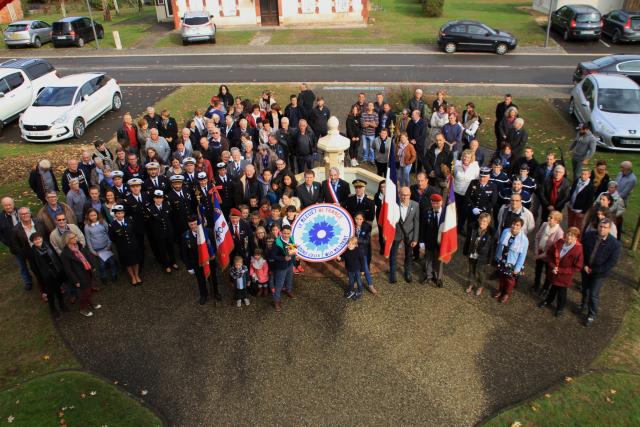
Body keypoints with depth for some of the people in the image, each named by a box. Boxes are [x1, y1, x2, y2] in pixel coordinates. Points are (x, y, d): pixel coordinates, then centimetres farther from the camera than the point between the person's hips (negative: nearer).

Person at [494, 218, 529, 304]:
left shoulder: (524, 239, -22)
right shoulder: (505, 231, -9)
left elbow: (522, 255, -15)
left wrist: (517, 268, -12)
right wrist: (497, 257, 9)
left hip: (512, 264, -4)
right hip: (501, 260, 4)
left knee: (510, 279, 17)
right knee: (501, 276, 22)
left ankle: (507, 294, 41)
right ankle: (501, 291, 46)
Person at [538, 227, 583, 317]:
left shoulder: (578, 249, -26)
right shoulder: (560, 242, -15)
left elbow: (577, 267, -20)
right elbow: (549, 253, -1)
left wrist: (560, 270, -21)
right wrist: (552, 266, -13)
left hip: (565, 276, -3)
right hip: (553, 272, 3)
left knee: (561, 292, 16)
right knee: (553, 287, 27)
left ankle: (560, 308, 41)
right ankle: (548, 301, 53)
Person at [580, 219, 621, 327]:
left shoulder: (615, 244, -23)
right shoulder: (588, 235, -16)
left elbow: (612, 263, -18)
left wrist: (594, 270, -16)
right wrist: (584, 265, -12)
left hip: (600, 273, -3)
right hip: (585, 269, 3)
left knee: (594, 295, 4)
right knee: (585, 289, 25)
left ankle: (591, 316, 26)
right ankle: (584, 305, 52)